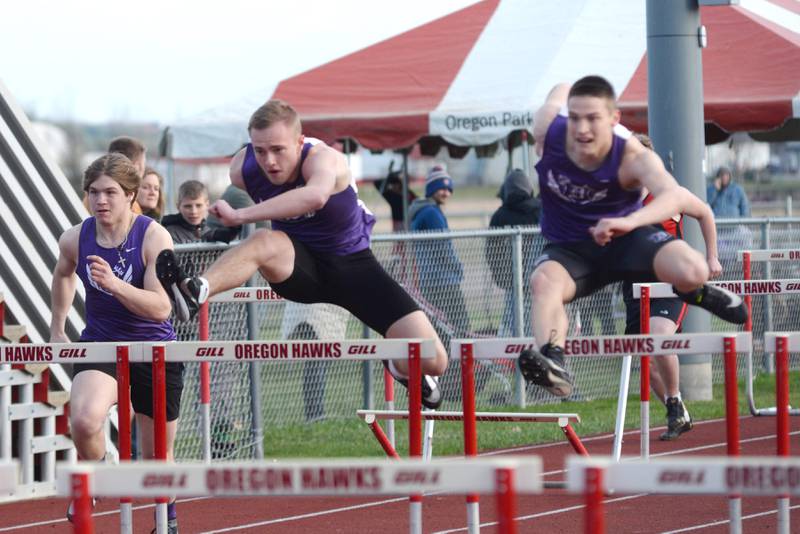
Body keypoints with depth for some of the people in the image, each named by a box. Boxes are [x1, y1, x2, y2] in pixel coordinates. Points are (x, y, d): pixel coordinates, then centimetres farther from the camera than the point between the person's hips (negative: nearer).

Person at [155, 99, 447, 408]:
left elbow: (315, 196, -57)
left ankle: (401, 368, 24)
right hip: (301, 265, 2)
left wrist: (241, 216, -61)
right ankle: (193, 293, -61)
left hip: (353, 264, -2)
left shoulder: (323, 159, -31)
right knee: (265, 241, -37)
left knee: (433, 361, -13)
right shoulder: (242, 168, -16)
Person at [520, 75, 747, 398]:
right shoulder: (548, 131, -19)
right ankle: (553, 361, -58)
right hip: (568, 248, 1)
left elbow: (675, 195, -48)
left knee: (692, 272, -28)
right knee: (544, 280, -36)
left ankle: (693, 293, 12)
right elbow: (560, 91, 6)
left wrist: (628, 222, -66)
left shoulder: (633, 156, -28)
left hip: (625, 239, -1)